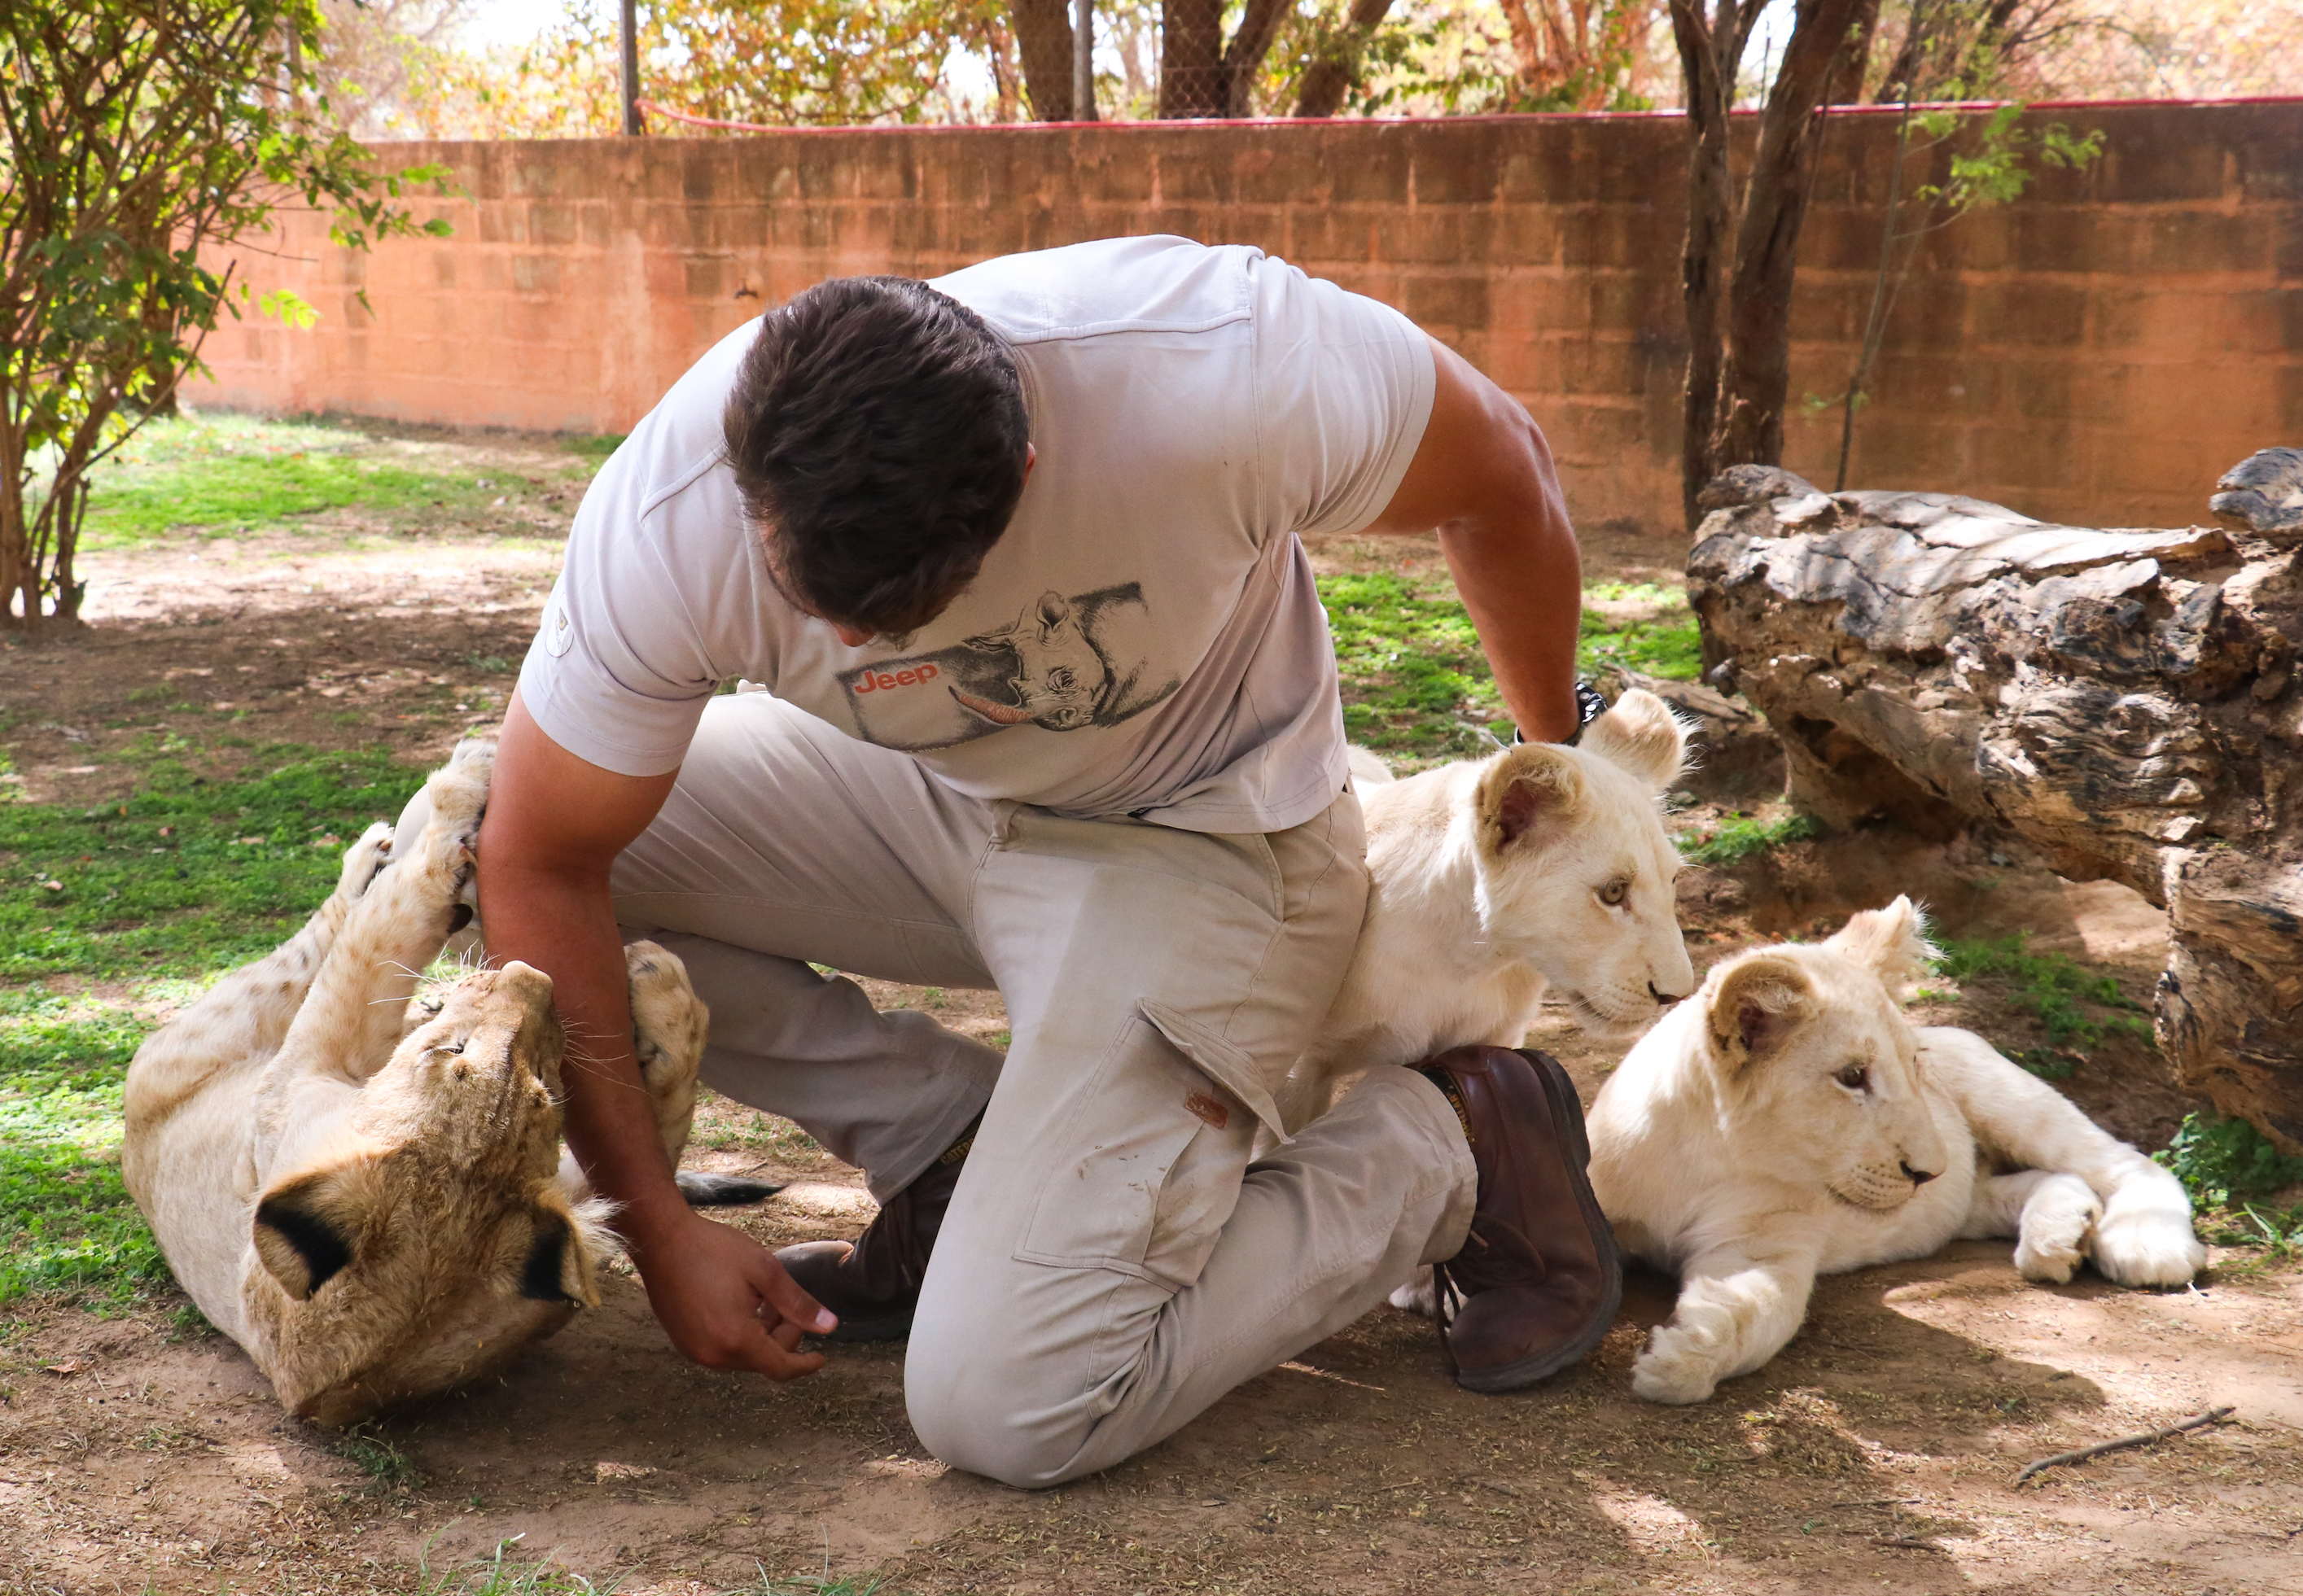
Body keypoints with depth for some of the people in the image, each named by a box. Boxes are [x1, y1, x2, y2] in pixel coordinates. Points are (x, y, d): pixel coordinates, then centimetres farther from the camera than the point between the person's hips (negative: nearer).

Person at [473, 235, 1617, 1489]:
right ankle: (958, 1142, -2)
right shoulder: (668, 527, -28)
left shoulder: (1219, 369, -36)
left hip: (1195, 838, -4)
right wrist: (656, 1226, -14)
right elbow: (536, 864, -15)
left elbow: (1501, 478, -15)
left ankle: (1449, 1150, 4)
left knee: (1010, 1409, -18)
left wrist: (1556, 756, 4)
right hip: (926, 797, 5)